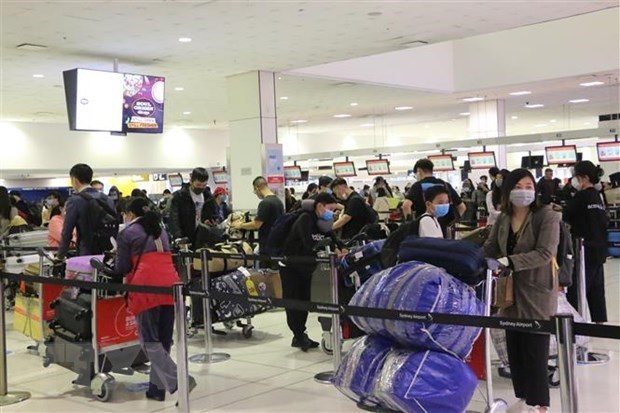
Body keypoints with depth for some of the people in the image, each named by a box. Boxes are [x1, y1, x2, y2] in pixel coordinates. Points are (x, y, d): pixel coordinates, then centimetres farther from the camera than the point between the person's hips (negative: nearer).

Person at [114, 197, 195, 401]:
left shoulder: (127, 233, 7)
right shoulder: (161, 231, 25)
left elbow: (123, 267, 4)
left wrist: (116, 261, 26)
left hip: (146, 287, -6)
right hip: (170, 284, 6)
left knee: (149, 341, -2)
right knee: (163, 340, 11)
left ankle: (178, 381, -14)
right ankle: (157, 388, 16)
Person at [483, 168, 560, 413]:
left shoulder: (547, 216, -11)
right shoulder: (503, 218, 7)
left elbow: (544, 253, -21)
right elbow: (490, 248, 8)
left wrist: (509, 261, -30)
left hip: (537, 291, -6)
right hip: (511, 291, 6)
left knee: (535, 348, -1)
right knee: (514, 346, 12)